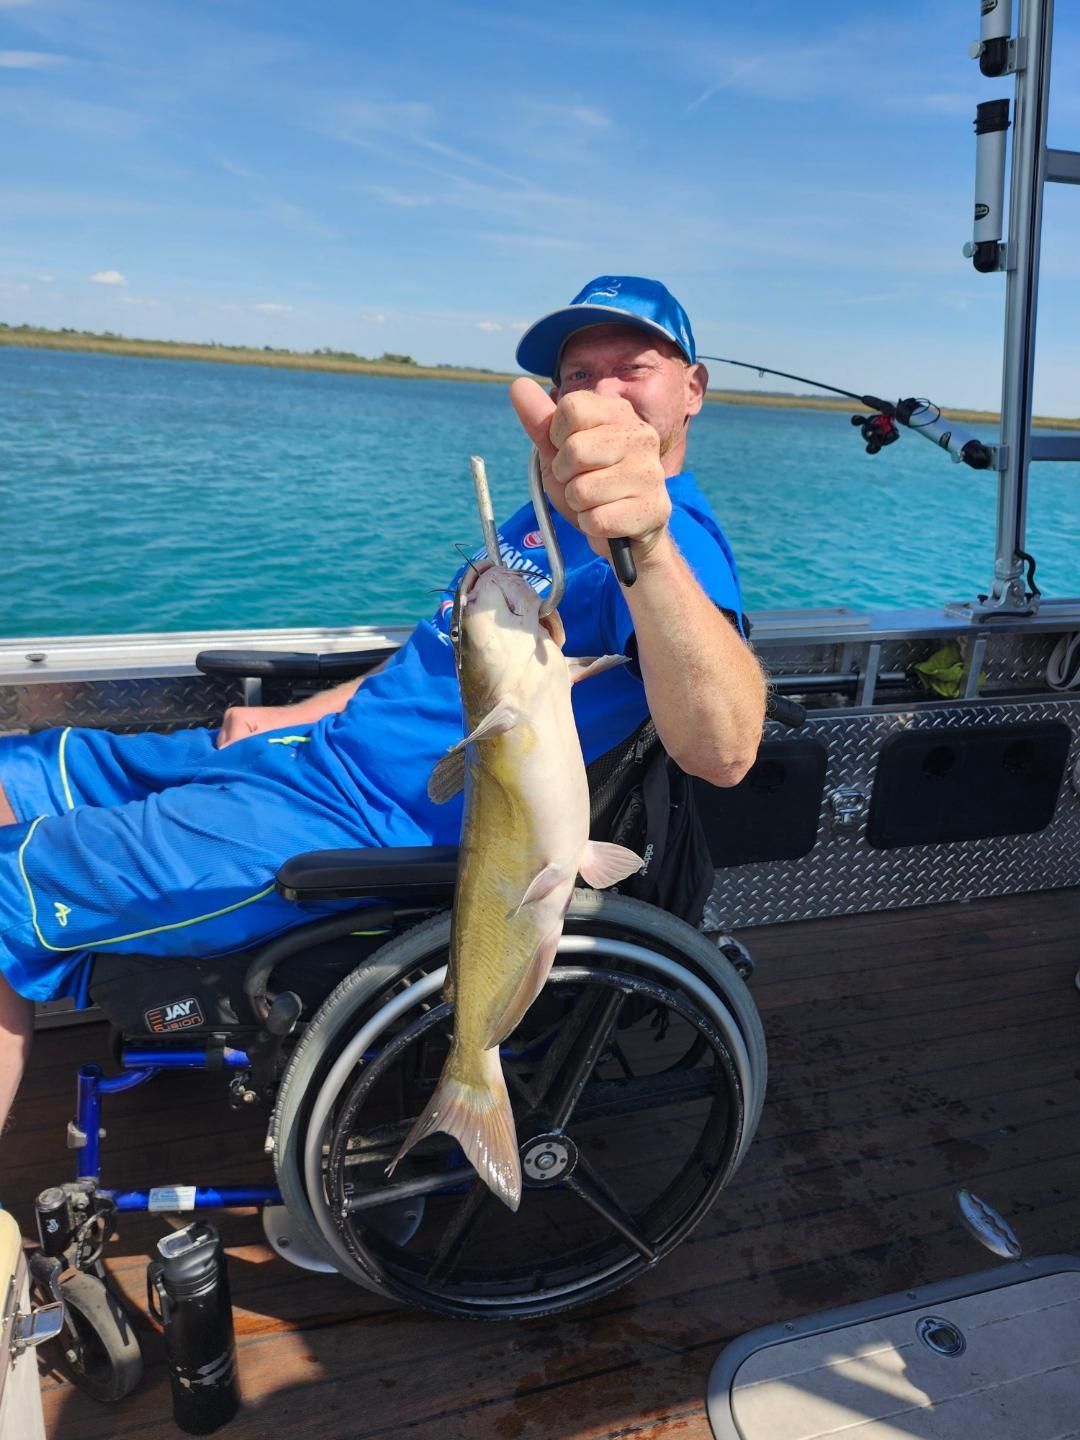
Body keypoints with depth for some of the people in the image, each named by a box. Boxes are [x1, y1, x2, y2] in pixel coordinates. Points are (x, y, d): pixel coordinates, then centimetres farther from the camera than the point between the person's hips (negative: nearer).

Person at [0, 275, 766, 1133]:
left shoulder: (675, 538, -16)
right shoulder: (556, 510, 15)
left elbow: (722, 750, -37)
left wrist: (646, 543, -54)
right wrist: (290, 719, 16)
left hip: (371, 822, -10)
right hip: (318, 751, 10)